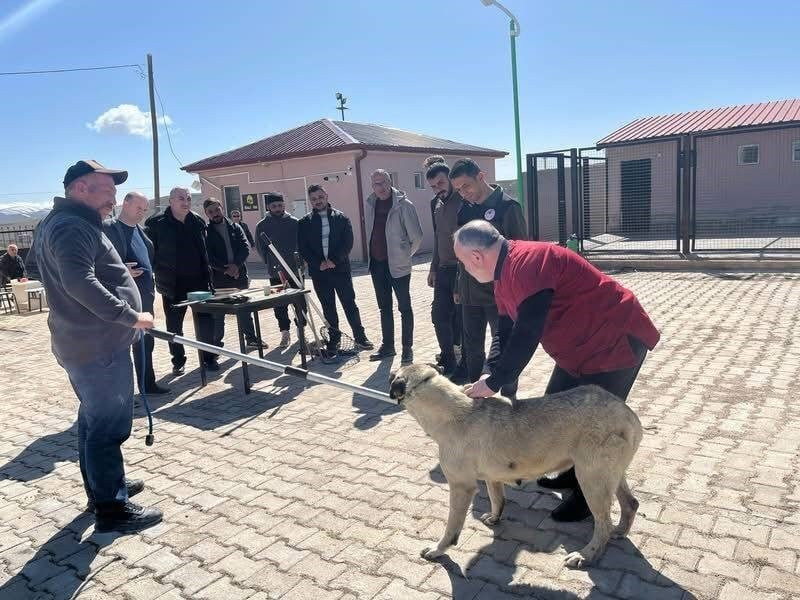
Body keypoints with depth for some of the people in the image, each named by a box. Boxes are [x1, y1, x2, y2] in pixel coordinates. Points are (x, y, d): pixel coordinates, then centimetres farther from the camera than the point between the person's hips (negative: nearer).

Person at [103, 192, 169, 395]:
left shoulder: (140, 230, 16)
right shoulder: (108, 228, -9)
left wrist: (151, 286, 13)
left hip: (145, 298, 8)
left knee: (146, 343, 15)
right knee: (135, 345, -2)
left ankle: (148, 384, 27)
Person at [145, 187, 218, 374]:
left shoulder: (198, 222, 6)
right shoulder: (156, 223, -6)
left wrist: (207, 275, 9)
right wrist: (159, 272, -10)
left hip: (198, 281, 3)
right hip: (172, 284, -2)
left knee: (206, 321, 5)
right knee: (174, 325, 9)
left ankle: (209, 358, 19)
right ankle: (178, 361, 23)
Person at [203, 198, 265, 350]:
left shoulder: (235, 227, 9)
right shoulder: (206, 232, -1)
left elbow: (245, 248, -1)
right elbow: (208, 257, -8)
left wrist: (236, 265, -16)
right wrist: (225, 269, -17)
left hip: (240, 274, 3)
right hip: (219, 278, -3)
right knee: (218, 312, 3)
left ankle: (251, 338, 24)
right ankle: (216, 342, 13)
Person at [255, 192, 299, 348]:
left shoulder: (294, 222, -1)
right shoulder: (262, 225, 1)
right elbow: (260, 248, 4)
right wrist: (271, 265, -3)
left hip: (295, 271, 0)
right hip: (275, 273, 0)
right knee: (279, 305, 3)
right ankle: (285, 333, 13)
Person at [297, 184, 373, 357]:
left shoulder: (341, 218, 3)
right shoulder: (304, 223, 6)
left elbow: (348, 242, -4)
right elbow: (303, 249, 1)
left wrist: (334, 260, -15)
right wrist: (318, 264, -11)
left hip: (341, 268, -1)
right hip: (319, 272, 1)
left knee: (350, 304, 2)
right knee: (328, 308, 8)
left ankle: (360, 337, 12)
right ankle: (334, 340, 16)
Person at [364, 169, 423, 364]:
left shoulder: (403, 205, -13)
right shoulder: (369, 205, 4)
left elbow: (417, 237, -11)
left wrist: (406, 254, 2)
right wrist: (371, 254, 13)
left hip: (398, 264, -6)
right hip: (377, 264, 6)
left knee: (404, 307, 4)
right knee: (384, 307, 15)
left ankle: (407, 348, 13)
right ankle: (387, 345, 27)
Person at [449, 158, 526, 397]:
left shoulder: (507, 206, -9)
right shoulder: (465, 208, 9)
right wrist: (459, 286, 16)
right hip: (470, 292, 6)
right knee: (472, 347, 13)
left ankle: (508, 396, 17)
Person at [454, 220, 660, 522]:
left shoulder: (528, 263, -29)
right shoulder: (505, 275, 4)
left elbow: (526, 334, -32)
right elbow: (506, 332, 6)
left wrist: (494, 382, -25)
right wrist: (491, 375, -6)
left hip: (617, 339, -10)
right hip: (581, 345, 10)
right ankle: (573, 473, 34)